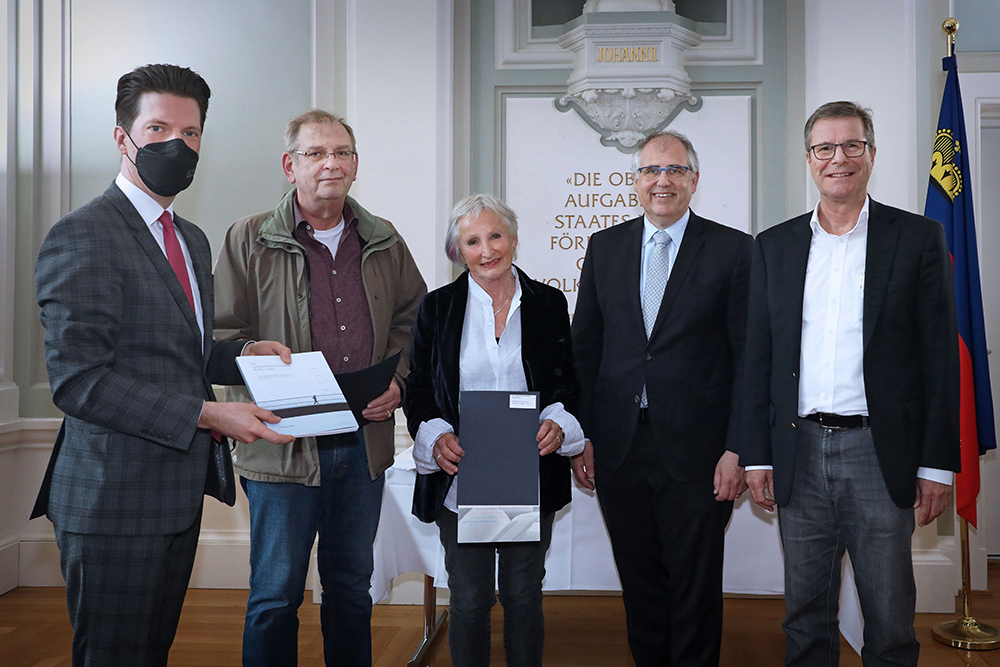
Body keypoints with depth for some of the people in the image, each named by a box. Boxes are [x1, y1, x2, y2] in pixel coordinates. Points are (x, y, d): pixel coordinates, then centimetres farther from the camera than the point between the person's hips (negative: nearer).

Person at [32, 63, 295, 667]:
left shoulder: (193, 240, 15)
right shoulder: (82, 238, -14)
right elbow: (77, 380, -21)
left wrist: (242, 353, 3)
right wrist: (205, 415, -23)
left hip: (179, 492, 9)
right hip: (115, 501, -8)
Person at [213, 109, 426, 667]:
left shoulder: (385, 243, 10)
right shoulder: (250, 240, -1)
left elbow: (413, 321, 17)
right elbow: (222, 336, -1)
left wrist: (398, 381, 1)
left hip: (365, 443, 4)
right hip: (284, 445, -3)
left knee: (352, 587, 16)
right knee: (276, 596, 4)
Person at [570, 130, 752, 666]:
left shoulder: (732, 250, -2)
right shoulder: (604, 247, 8)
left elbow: (748, 357, -4)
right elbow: (584, 346, 9)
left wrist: (736, 449, -9)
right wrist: (583, 435, 3)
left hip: (696, 451, -3)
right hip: (619, 450, 3)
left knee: (695, 587, 8)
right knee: (639, 583, 15)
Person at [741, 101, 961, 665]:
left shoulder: (918, 238, 2)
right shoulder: (775, 246, 9)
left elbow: (941, 357, -1)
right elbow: (760, 359, 9)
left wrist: (938, 463, -5)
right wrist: (757, 455, 4)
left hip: (882, 454, -2)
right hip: (800, 454, 2)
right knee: (806, 616, 12)